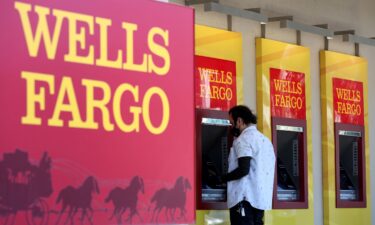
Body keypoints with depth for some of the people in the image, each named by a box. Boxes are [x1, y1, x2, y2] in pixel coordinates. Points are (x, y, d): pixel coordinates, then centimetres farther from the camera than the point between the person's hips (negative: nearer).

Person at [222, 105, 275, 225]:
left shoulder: (244, 139, -9)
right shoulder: (265, 140, 20)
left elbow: (243, 170, -19)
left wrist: (223, 178, -6)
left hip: (245, 198, -9)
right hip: (260, 198, 9)